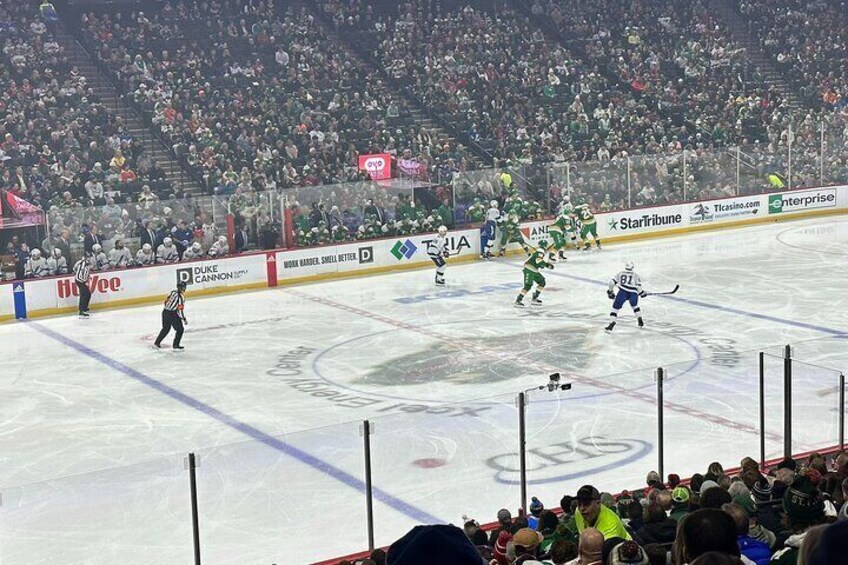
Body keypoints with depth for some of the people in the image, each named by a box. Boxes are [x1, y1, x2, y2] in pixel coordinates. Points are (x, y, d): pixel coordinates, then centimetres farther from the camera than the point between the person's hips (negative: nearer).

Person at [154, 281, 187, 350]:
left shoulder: (173, 292, 7)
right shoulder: (181, 297, -15)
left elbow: (166, 301, 15)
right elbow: (180, 310, -18)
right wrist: (184, 319, -10)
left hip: (165, 312, 8)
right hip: (172, 315, -8)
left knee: (166, 328, 25)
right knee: (180, 329, 6)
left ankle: (157, 342, 31)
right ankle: (176, 345, 5)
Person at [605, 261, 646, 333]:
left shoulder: (620, 274, 21)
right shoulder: (636, 276, 19)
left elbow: (612, 282, 14)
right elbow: (638, 286, 6)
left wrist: (610, 291, 28)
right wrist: (641, 293, 23)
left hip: (623, 292, -1)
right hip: (633, 293, 1)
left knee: (615, 308, 8)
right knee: (634, 306, 32)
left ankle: (611, 324, -7)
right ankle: (640, 322, 28)